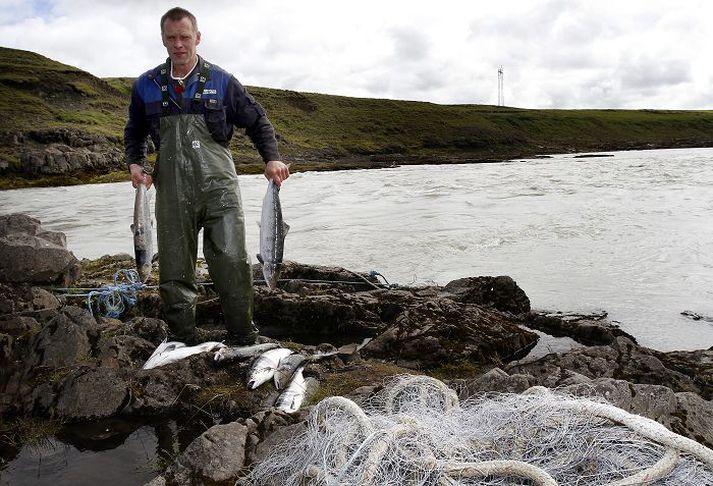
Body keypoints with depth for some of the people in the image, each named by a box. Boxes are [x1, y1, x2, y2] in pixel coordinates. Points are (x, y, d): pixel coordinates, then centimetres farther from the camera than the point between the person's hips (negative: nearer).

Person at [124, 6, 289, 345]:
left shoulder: (221, 82, 6)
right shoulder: (146, 86, 12)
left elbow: (257, 122, 13)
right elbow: (134, 132, 25)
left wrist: (271, 157, -3)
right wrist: (135, 163, 6)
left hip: (218, 186, -2)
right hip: (171, 192, 3)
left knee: (231, 260, -12)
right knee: (174, 271, 3)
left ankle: (244, 341, 1)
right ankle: (184, 342, 16)